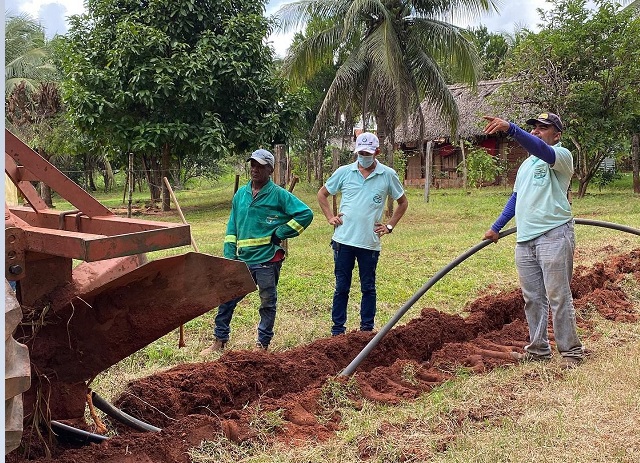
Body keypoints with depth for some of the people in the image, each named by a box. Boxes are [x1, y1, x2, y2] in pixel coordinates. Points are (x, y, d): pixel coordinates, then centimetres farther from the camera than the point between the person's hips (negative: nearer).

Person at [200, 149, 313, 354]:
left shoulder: (279, 194, -6)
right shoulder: (240, 194, 10)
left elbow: (305, 213, -10)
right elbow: (232, 228, 15)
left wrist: (280, 233, -11)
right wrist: (229, 256, 7)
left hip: (267, 260, -5)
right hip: (241, 259, 5)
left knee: (267, 302, 7)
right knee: (226, 298, 7)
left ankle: (263, 343, 21)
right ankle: (220, 340, 20)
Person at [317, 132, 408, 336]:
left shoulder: (388, 175, 1)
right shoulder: (344, 172, 3)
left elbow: (403, 202, 14)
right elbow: (322, 194, 15)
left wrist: (389, 226, 6)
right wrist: (330, 217, 4)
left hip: (370, 242, 0)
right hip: (343, 240, 0)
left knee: (368, 288, 9)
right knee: (341, 287, 7)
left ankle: (367, 329, 20)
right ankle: (337, 330, 16)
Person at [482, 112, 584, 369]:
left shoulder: (561, 155, -3)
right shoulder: (526, 164, 23)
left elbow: (540, 149, -26)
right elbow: (516, 198, 29)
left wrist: (511, 129, -40)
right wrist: (496, 228, 23)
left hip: (554, 235, -8)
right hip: (524, 238, 8)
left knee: (558, 297, -5)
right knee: (532, 298, 10)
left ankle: (571, 351, 5)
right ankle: (538, 349, 19)